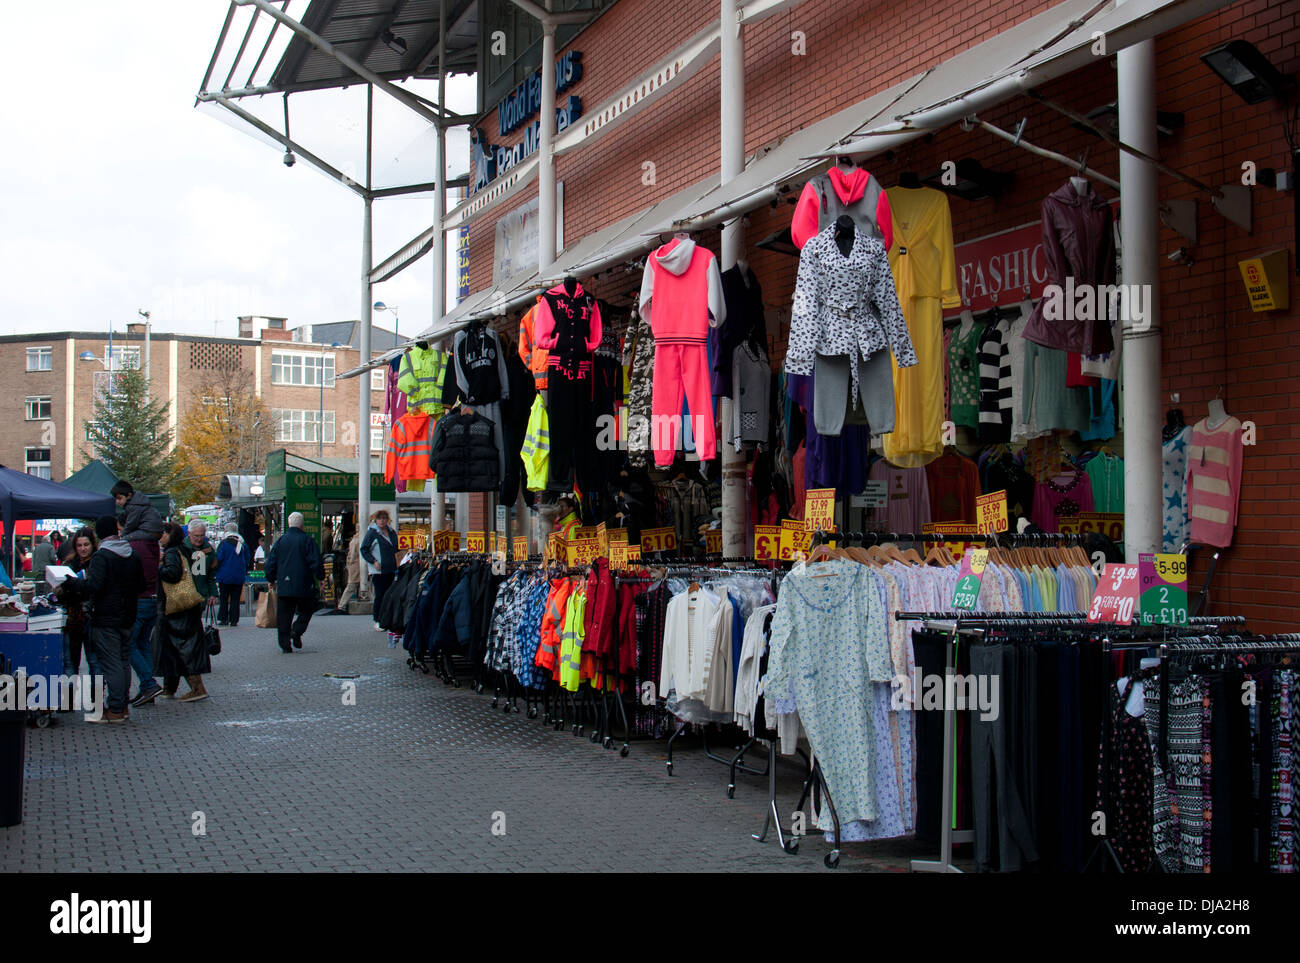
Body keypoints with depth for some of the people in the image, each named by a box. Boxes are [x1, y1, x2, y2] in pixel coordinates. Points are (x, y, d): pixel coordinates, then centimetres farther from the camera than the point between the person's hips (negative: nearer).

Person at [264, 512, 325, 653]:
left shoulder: (281, 540, 6)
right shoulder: (307, 540, -6)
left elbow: (271, 562, 9)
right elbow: (316, 562, -9)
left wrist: (271, 580, 20)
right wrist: (320, 576, 3)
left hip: (283, 586, 3)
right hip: (303, 586, -3)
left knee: (284, 615, 7)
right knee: (305, 610, 12)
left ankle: (284, 643, 2)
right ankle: (297, 631, -10)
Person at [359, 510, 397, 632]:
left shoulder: (392, 533, 13)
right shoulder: (371, 533, -5)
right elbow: (364, 549, -5)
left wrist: (396, 564, 13)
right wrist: (373, 561, -15)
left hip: (391, 570, 6)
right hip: (378, 570, -6)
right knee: (380, 595, -7)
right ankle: (377, 621, -1)